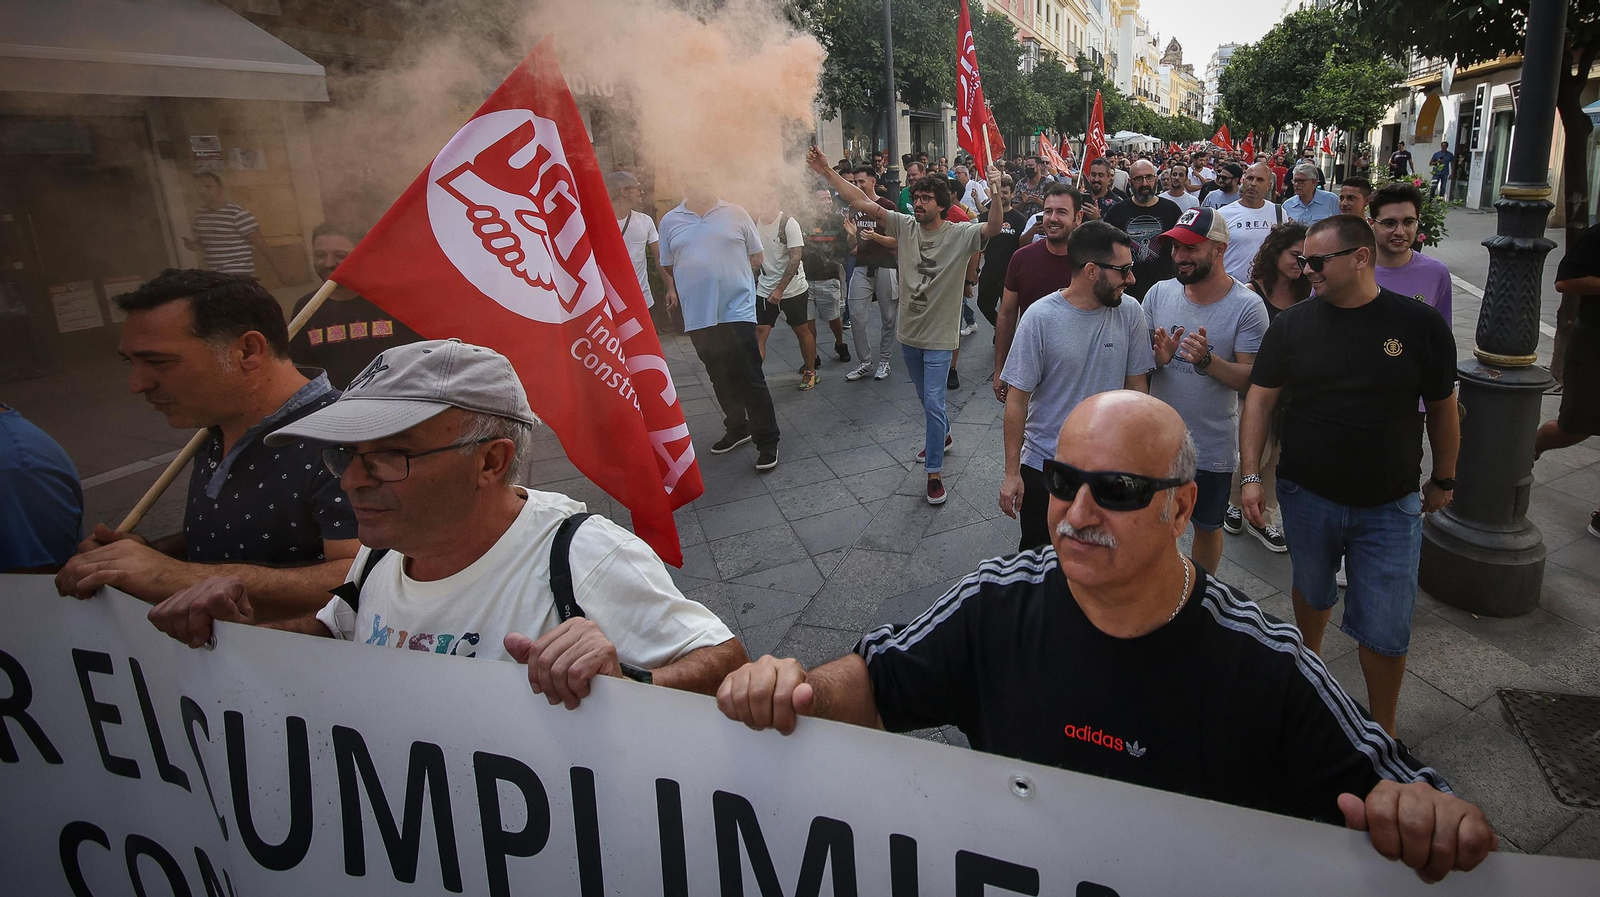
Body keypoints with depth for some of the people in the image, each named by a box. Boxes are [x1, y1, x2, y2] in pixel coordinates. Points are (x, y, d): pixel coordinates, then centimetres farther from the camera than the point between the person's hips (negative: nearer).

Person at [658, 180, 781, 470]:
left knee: (750, 381, -4)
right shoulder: (670, 221, 4)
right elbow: (669, 267, 11)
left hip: (737, 312, -3)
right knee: (721, 380, 16)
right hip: (698, 316, 3)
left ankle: (767, 441, 5)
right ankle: (737, 429, 34)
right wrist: (698, 283, 3)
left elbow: (757, 257, 7)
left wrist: (731, 274, 1)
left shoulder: (736, 214, 0)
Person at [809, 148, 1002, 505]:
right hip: (909, 332, 5)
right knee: (926, 398, 22)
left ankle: (934, 471, 3)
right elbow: (862, 203, -6)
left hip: (939, 337, -5)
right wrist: (826, 173, -12)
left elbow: (993, 228, -30)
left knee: (933, 401, -7)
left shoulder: (960, 234, -12)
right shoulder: (905, 226, -2)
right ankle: (943, 434, 49)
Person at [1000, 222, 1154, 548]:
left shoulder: (1130, 313, -5)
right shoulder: (1040, 317, -15)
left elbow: (1136, 386, 4)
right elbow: (1017, 399, -11)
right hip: (1042, 466, -2)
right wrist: (1012, 472, -9)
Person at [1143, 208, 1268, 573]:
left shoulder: (1247, 306, -14)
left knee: (1207, 526, 18)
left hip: (1212, 446, -3)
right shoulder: (1159, 293, -4)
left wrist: (1207, 361, -32)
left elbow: (1251, 379, -15)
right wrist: (1158, 356, -21)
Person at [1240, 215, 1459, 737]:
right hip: (1307, 497, 1)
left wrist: (1443, 479, 12)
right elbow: (1259, 400, -3)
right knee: (1312, 592, 22)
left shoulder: (1420, 324, -6)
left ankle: (1383, 732, 24)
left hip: (1391, 506, -1)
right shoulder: (1292, 324, -3)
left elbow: (1442, 407, 5)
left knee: (1385, 631, 2)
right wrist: (1251, 475, -11)